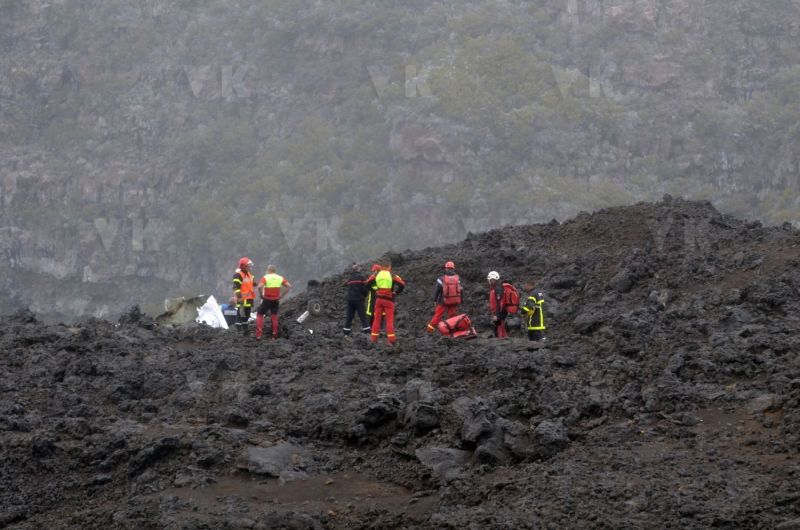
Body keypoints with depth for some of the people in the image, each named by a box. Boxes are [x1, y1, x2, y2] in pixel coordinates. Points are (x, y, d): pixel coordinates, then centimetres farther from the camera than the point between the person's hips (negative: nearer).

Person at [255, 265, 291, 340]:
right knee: (274, 316, 18)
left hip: (267, 300, -4)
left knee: (260, 315, 7)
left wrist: (261, 295, -12)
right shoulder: (280, 278, 2)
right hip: (276, 300, 4)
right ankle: (275, 335, 17)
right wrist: (282, 295, 2)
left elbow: (260, 286, -27)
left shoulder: (265, 278, -11)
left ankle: (258, 335, -5)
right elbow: (289, 286, -1)